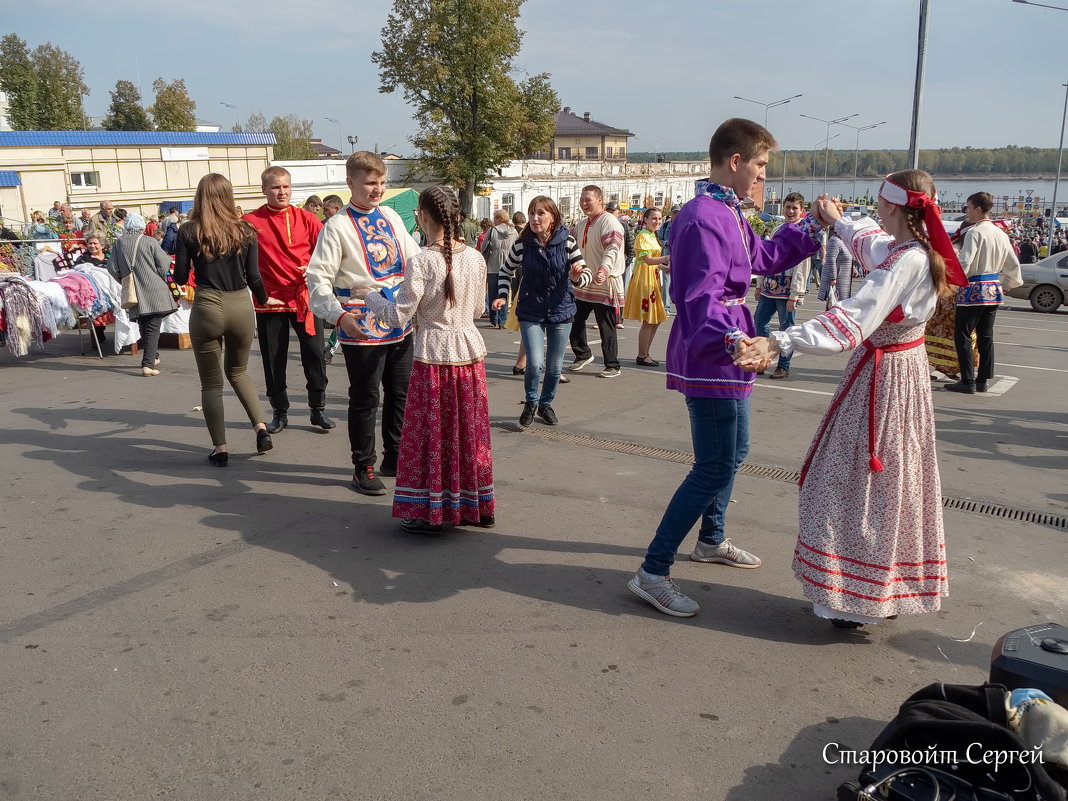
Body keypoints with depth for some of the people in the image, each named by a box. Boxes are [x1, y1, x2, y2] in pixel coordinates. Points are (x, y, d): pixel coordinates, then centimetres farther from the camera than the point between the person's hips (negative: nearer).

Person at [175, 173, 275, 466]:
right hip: (241, 306, 2)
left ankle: (219, 448, 10)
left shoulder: (189, 231, -3)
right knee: (238, 371, 24)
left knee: (211, 382, 10)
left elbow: (180, 278, -1)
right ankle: (261, 426, 10)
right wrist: (265, 300, 19)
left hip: (206, 307, -2)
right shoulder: (245, 231, 1)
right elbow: (253, 276, 1)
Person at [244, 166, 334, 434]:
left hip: (305, 298, 0)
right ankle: (280, 412, 23)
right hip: (270, 300, 0)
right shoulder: (250, 221, -2)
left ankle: (318, 409, 18)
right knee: (273, 359, 8)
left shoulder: (306, 219, 2)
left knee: (314, 354, 3)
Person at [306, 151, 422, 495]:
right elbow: (318, 277, -13)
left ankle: (394, 457, 35)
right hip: (362, 328, -6)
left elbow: (413, 259, 15)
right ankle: (363, 468, 20)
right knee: (365, 398, 3)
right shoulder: (338, 226, -9)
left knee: (401, 392, 16)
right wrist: (339, 315, -27)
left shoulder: (391, 216, 8)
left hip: (400, 322, 6)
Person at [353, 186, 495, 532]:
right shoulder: (475, 258, 0)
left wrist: (369, 296, 4)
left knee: (430, 434, 6)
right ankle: (478, 507, 26)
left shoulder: (421, 263, -17)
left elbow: (397, 317, -13)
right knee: (470, 432, 15)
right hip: (470, 352, 5)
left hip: (433, 356, -5)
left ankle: (428, 513, 14)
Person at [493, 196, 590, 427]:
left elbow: (586, 274, -7)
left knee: (554, 366, 9)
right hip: (531, 312, -1)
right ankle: (531, 402, 16)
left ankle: (546, 404, 36)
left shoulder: (567, 241, -10)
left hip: (561, 311, 1)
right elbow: (506, 270, 9)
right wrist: (503, 295, -4)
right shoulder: (521, 244, -8)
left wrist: (577, 277, -29)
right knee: (535, 363, -13)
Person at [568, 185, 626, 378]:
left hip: (604, 284, -9)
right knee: (574, 321, 14)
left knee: (606, 327, -3)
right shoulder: (582, 224, 15)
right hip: (583, 283, 9)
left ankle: (612, 366, 7)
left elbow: (612, 249, -27)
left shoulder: (609, 221, -13)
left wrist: (604, 269, -43)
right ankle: (583, 355, 34)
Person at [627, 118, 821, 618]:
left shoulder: (729, 212, 11)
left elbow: (762, 259, 26)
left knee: (734, 451, 24)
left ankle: (711, 540, 43)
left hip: (726, 356, 11)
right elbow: (701, 299, -32)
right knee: (714, 468, -9)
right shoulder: (704, 218, -22)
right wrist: (729, 340, -48)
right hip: (710, 358, -11)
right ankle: (652, 573, -3)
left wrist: (810, 229, 18)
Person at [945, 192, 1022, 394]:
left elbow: (963, 264, -22)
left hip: (974, 290, -8)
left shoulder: (974, 232, -14)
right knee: (986, 336, 12)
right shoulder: (1000, 234, 11)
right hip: (993, 290, 8)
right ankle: (982, 381, 17)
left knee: (962, 335, -1)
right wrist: (1011, 282, 31)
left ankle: (967, 382, -2)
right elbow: (1013, 265, 17)